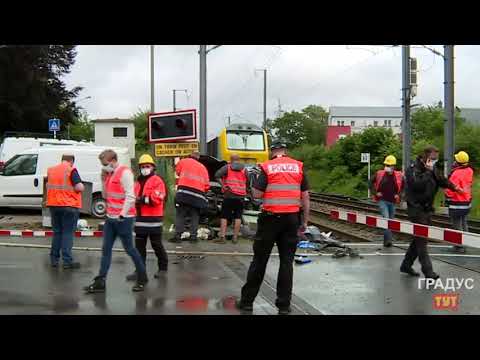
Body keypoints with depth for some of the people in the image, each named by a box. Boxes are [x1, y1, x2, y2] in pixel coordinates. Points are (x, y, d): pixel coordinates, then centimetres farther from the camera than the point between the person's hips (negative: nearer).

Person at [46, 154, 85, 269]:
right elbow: (80, 188, -16)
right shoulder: (71, 170, -9)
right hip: (69, 206, -5)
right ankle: (67, 261, -2)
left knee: (57, 232, 15)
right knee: (67, 233, -1)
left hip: (54, 205, 5)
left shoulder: (50, 170, 9)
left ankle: (54, 259, 17)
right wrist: (82, 186, 5)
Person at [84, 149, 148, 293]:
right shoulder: (109, 174, 13)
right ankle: (100, 282, 7)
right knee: (106, 250, 5)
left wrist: (122, 215, -20)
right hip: (111, 217, 8)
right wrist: (104, 179, 6)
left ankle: (142, 278, 16)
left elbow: (130, 196, -18)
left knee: (129, 249, 1)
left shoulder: (125, 173, -12)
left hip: (123, 218, -8)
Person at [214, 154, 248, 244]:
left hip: (229, 195, -2)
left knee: (224, 216, 3)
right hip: (240, 196, 2)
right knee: (238, 217, 8)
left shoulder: (227, 167, 3)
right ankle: (235, 237, 6)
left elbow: (217, 175, -12)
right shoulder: (244, 169, 10)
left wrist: (222, 182, -1)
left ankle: (222, 237, -4)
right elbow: (248, 181, 15)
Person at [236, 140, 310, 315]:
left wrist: (255, 183, 15)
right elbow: (305, 196, 4)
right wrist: (305, 220, 10)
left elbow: (257, 194, -5)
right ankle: (284, 305, 8)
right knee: (287, 261, 7)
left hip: (271, 217, -2)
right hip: (292, 218, 2)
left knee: (259, 259, 7)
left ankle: (247, 301, 14)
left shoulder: (267, 166, -2)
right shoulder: (298, 166, 6)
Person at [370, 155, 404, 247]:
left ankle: (387, 241, 24)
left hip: (392, 202, 3)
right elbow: (371, 184, 8)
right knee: (386, 219, -18)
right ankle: (388, 240, -21)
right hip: (382, 201, -3)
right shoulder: (379, 174, -4)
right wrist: (376, 193, -3)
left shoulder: (399, 176, -1)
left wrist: (399, 195, 0)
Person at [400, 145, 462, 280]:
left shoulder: (433, 169, 11)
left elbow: (443, 182, 7)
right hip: (416, 209, -8)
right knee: (421, 240, -9)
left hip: (427, 209, 8)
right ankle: (428, 271, -9)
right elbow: (417, 184, -27)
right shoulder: (413, 168, -12)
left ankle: (406, 265, 25)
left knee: (419, 239, 14)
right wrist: (428, 171, -22)